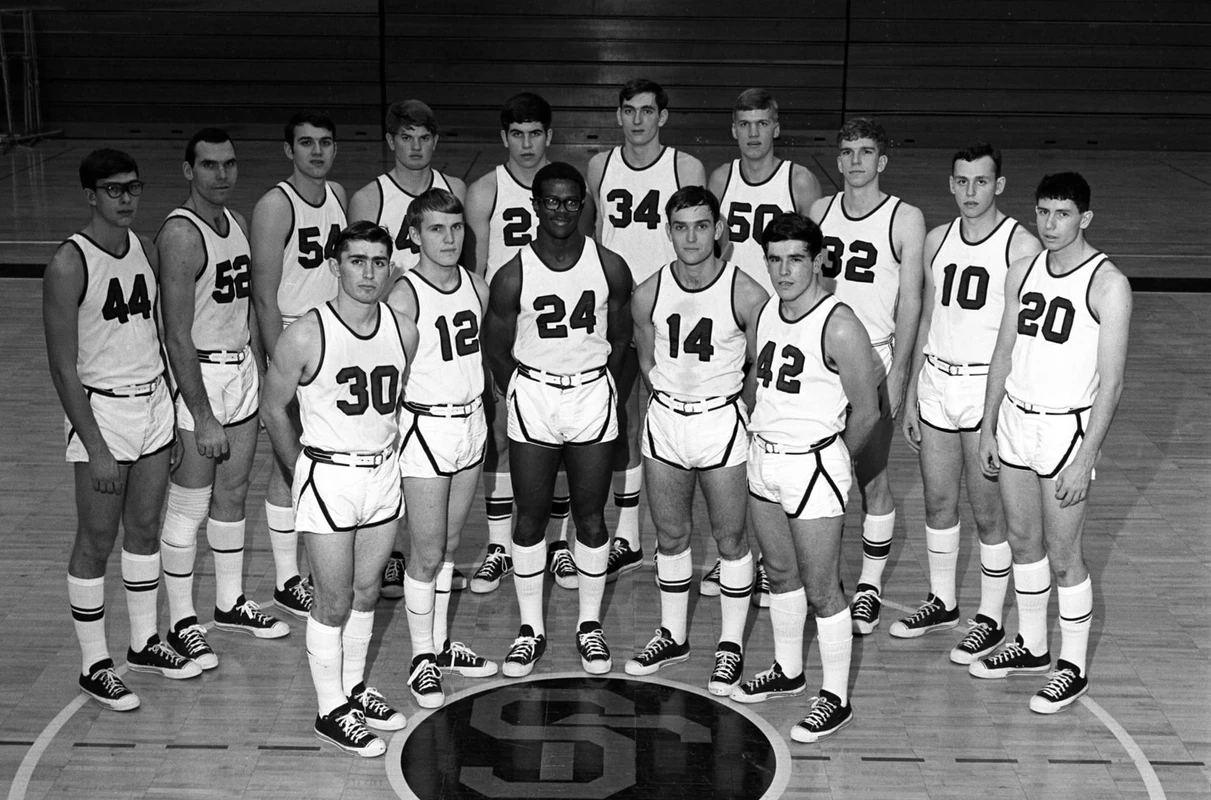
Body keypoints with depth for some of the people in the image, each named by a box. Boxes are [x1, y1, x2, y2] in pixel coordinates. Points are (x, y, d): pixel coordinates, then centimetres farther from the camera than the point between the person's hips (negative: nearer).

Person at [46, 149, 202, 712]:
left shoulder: (145, 250, 6)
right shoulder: (69, 265, -15)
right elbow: (63, 367, -15)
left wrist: (172, 406, 13)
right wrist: (96, 447, -18)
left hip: (154, 402, 7)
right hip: (101, 411, -6)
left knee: (145, 527, 16)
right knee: (97, 541, 3)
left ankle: (144, 643, 30)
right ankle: (94, 666, 15)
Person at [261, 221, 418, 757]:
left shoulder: (404, 331, -1)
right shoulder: (306, 336, -15)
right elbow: (273, 409, -2)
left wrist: (385, 448, 15)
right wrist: (304, 472, 4)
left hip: (383, 475, 5)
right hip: (328, 477, -5)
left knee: (366, 593, 16)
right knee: (334, 601, 3)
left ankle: (354, 687, 34)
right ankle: (331, 710, 17)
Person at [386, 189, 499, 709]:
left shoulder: (476, 288, 5)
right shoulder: (405, 296, -15)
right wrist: (388, 441, -13)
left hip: (471, 422, 6)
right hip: (425, 429, -6)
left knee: (448, 546, 16)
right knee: (428, 553, 0)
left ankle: (440, 644, 30)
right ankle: (424, 659, 15)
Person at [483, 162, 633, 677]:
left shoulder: (610, 268, -5)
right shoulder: (513, 277, -8)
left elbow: (620, 337, 8)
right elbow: (497, 348, 3)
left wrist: (598, 386, 9)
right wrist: (518, 394, 7)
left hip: (593, 394, 1)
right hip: (533, 395, -1)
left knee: (591, 519, 8)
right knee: (531, 519, 6)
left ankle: (590, 625, 24)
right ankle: (531, 629, 20)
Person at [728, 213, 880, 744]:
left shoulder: (839, 326, -18)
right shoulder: (764, 314, 4)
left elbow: (866, 411, -11)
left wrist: (833, 460, 2)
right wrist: (765, 432, 15)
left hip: (814, 466, -7)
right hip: (763, 458, 7)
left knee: (822, 590, 0)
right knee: (780, 574, 20)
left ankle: (836, 698, 13)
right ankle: (788, 671, 37)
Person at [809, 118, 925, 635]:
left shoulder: (905, 219, -5)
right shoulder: (819, 211, 8)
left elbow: (910, 303, -6)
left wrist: (896, 374, -11)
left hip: (874, 359, -4)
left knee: (872, 479, 3)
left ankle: (870, 586, 16)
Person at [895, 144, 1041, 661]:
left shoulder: (1021, 246, -9)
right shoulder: (937, 240, 8)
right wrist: (911, 396, 14)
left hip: (988, 388, -5)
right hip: (936, 381, 5)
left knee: (987, 512, 3)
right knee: (938, 502, 14)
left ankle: (990, 620, 18)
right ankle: (942, 603, 31)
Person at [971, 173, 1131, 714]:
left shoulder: (1108, 284, -13)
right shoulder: (1023, 272, 6)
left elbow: (1110, 382, -14)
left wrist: (1085, 460, -17)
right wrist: (988, 428, 11)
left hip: (1066, 428, -6)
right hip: (1015, 420, 6)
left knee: (1063, 557, 2)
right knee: (1023, 541, 16)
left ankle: (1073, 667, 18)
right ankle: (1032, 647, 33)